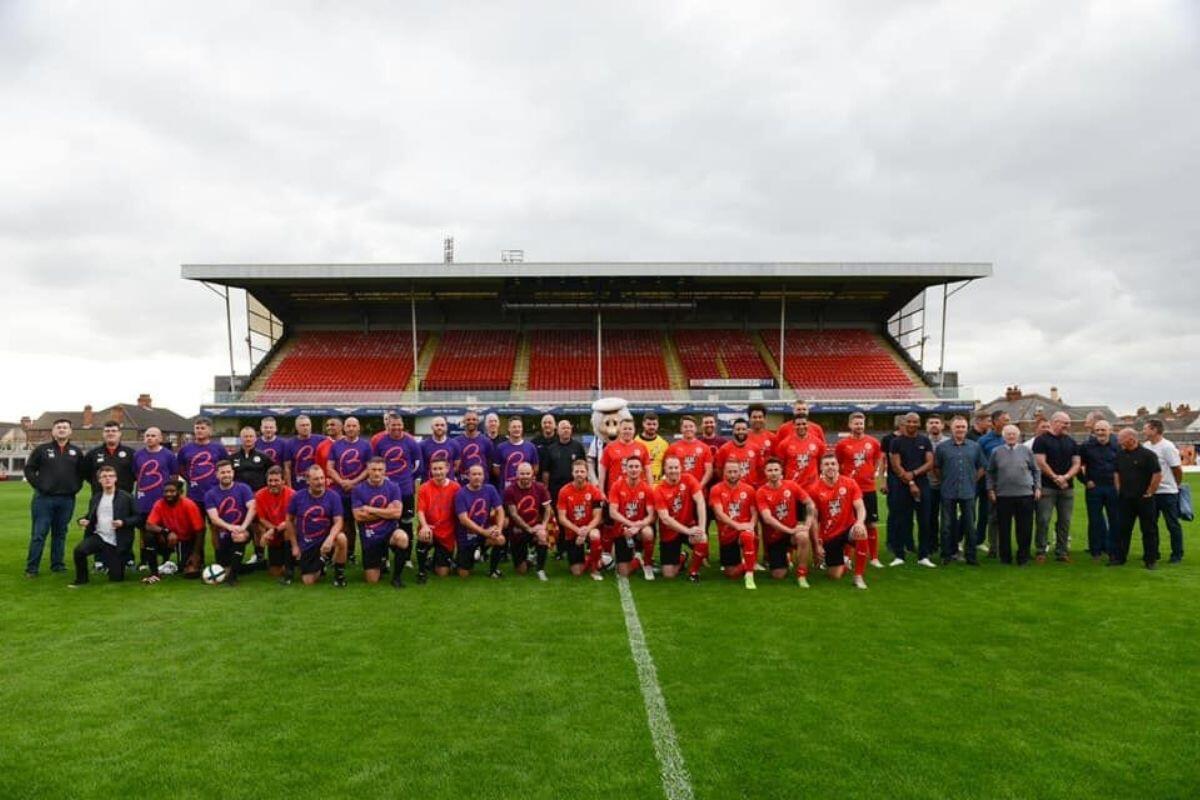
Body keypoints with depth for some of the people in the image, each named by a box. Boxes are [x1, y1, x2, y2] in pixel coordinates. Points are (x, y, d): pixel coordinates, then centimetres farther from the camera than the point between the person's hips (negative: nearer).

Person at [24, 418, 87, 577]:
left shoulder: (77, 452, 10)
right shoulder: (41, 449, 2)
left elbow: (82, 472, 16)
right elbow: (29, 469, 4)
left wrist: (76, 488, 4)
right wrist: (38, 485, -5)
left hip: (67, 499, 3)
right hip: (44, 498, -2)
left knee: (60, 534, 10)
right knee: (38, 534, -2)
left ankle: (58, 564, 18)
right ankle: (31, 568, 4)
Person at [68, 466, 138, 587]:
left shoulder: (126, 497, -4)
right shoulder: (95, 498, 11)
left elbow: (137, 517, -4)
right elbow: (91, 517, 22)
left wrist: (123, 522, -21)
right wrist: (83, 520, 0)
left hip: (117, 543, -3)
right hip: (98, 536, 3)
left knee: (116, 578, 0)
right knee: (79, 550, -29)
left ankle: (110, 564, 38)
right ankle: (81, 579, -4)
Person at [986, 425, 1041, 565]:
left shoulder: (1027, 451, 6)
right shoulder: (996, 452, 5)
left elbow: (1035, 471, 11)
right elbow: (990, 473, 9)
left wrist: (1037, 487, 5)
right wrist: (991, 489, 4)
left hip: (1025, 494, 0)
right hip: (1003, 495, 0)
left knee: (1025, 528, 3)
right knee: (1004, 528, 5)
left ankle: (1023, 557, 15)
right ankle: (1005, 557, 16)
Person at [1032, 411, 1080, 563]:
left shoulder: (1071, 441, 14)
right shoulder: (1041, 440, -3)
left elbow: (1076, 463, 8)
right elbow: (1041, 463, -10)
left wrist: (1066, 477, -9)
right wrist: (1056, 478, -11)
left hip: (1067, 487, 5)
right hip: (1047, 487, -5)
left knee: (1065, 521, 7)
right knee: (1043, 520, -5)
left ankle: (1062, 552, 15)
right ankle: (1041, 551, 2)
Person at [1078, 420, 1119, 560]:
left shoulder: (1117, 446, 2)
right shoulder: (1086, 446, 1)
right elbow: (1078, 465, 6)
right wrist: (1085, 480, 0)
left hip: (1113, 487, 1)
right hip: (1093, 488, -1)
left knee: (1114, 520, 6)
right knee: (1095, 521, 5)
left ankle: (1113, 550, 17)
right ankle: (1095, 551, 13)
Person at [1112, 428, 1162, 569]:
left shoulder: (1147, 454, -10)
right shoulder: (1120, 455, 8)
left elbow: (1158, 475, -12)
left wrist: (1149, 493, -11)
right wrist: (1119, 491, 9)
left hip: (1144, 499, -5)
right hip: (1125, 499, 5)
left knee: (1149, 530, 4)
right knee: (1122, 529, 8)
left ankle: (1151, 560, 12)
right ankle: (1118, 557, 14)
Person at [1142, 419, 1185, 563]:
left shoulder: (1167, 447, -13)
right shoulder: (1145, 446, 4)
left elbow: (1178, 469, -9)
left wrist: (1176, 485, 3)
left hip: (1167, 492, -6)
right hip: (1150, 492, 6)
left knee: (1173, 524, 5)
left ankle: (1177, 554, 16)